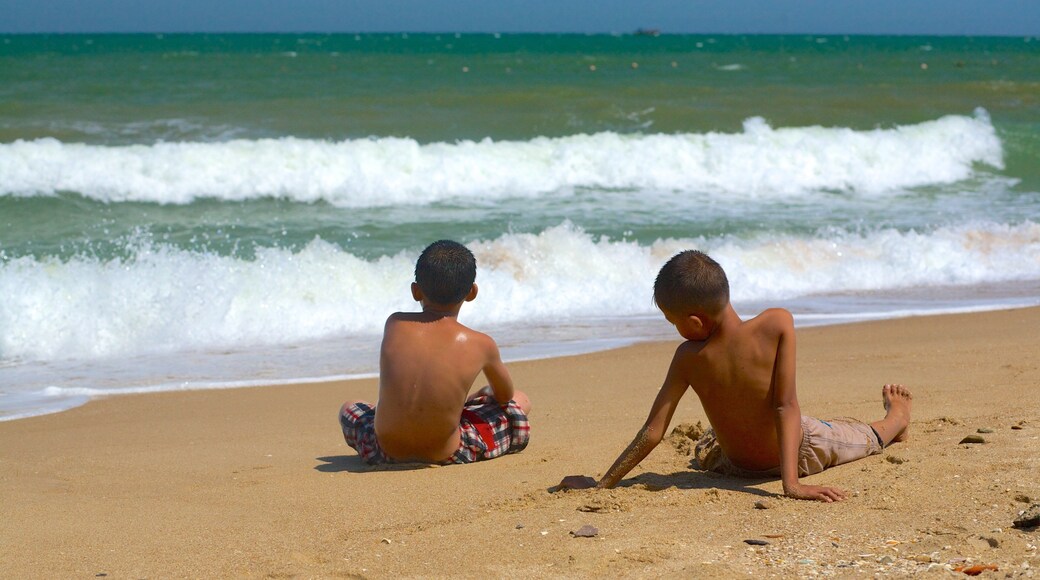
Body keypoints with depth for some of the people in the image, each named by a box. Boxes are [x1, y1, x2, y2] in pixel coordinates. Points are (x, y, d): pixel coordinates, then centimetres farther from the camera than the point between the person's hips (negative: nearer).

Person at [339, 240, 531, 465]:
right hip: (447, 454, -2)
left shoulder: (394, 324, -3)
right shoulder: (481, 344, -8)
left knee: (349, 408, 35)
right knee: (520, 402, 23)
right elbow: (504, 395, 12)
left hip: (386, 453, 2)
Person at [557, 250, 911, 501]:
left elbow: (652, 432, -24)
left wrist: (602, 484, -18)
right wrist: (791, 482, -34)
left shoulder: (689, 357, -27)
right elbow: (786, 404, -33)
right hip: (801, 454, -2)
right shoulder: (778, 324, -30)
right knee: (867, 438, 29)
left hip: (737, 466, 3)